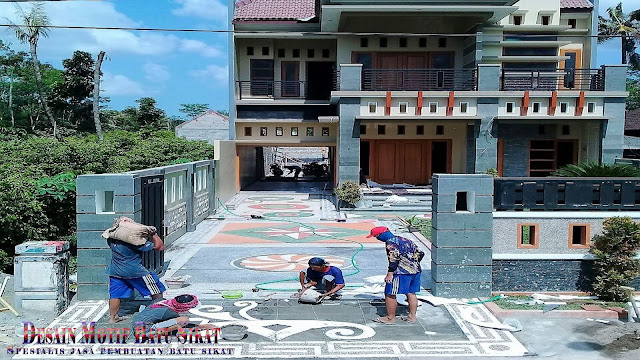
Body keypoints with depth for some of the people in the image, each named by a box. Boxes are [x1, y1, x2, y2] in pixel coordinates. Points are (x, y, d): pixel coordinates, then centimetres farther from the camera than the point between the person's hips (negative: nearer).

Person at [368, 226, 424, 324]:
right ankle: (412, 316, 23)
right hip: (416, 270, 9)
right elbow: (420, 253, 18)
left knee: (390, 294, 0)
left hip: (402, 272, -9)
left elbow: (394, 258, -20)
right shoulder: (405, 240, 18)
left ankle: (390, 318, 6)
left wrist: (390, 273, -18)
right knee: (411, 293, 18)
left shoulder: (390, 242, -8)